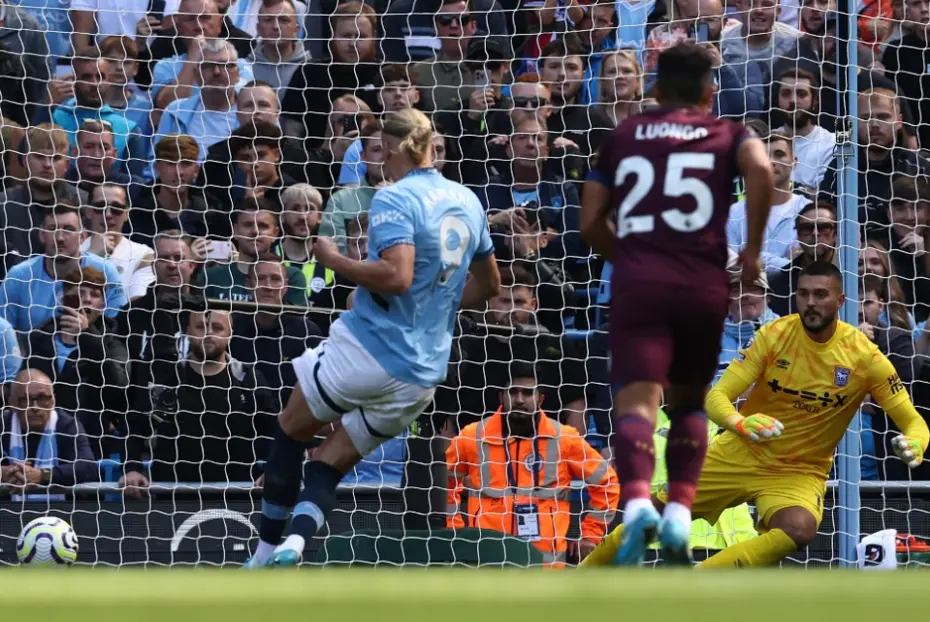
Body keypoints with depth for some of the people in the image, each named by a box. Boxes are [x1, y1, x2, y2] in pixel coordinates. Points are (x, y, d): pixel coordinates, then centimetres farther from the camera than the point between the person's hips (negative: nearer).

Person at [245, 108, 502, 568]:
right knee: (328, 466, 12)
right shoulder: (466, 202, 11)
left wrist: (335, 260, -14)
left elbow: (397, 275, -27)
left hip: (369, 349, -7)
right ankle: (296, 540, -15)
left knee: (290, 431, 18)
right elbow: (488, 285, 23)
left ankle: (267, 549, 19)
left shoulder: (394, 200, -13)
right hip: (423, 376, 7)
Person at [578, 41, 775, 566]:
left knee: (636, 402, -12)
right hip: (704, 284, 0)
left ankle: (637, 500, -38)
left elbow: (591, 224, 16)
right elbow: (761, 170, -10)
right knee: (689, 402, 20)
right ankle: (680, 513, 6)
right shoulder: (727, 135, 13)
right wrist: (753, 249, -1)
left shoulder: (623, 136, 18)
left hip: (638, 283, 0)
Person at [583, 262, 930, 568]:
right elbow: (717, 397, -15)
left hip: (800, 472, -2)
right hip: (740, 454, 2)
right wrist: (739, 424, -40)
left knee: (799, 530, -35)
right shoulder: (775, 335, -11)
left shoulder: (865, 356, -14)